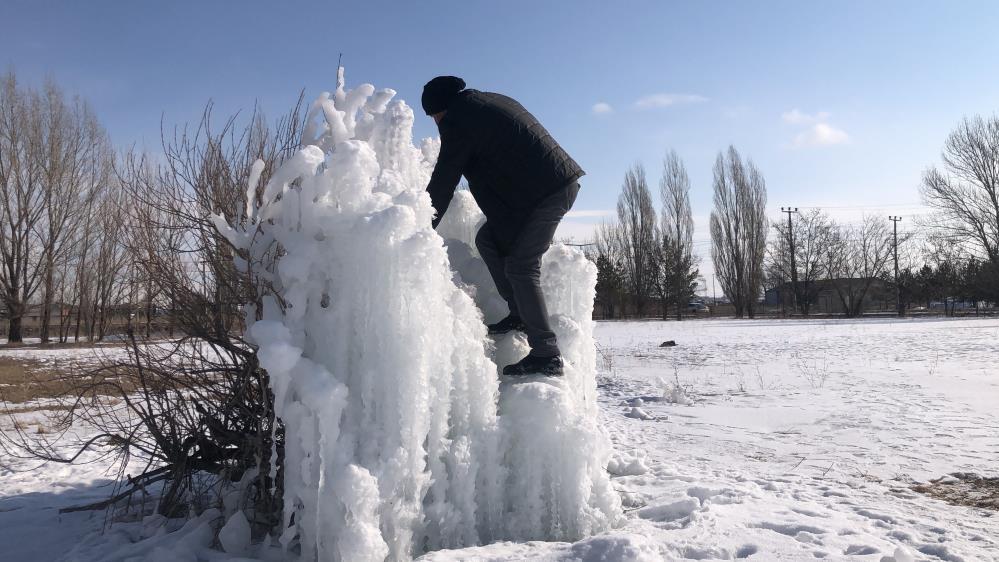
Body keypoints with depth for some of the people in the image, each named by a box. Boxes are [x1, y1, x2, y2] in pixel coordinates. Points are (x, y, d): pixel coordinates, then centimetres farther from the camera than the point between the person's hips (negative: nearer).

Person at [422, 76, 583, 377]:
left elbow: (442, 182, -5)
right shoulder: (492, 101, 21)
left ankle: (546, 355, -7)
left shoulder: (458, 119, -7)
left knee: (520, 266, -9)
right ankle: (520, 313, 11)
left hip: (548, 192, -9)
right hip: (563, 184, 9)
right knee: (488, 238, 12)